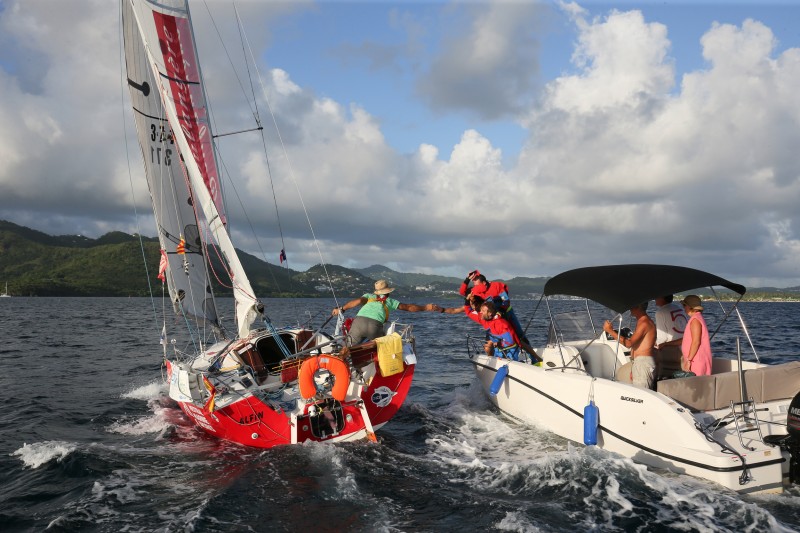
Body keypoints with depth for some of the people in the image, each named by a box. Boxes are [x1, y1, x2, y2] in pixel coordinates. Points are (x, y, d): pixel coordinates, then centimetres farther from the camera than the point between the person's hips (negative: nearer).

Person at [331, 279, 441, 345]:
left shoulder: (369, 296, 28)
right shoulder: (389, 301, 27)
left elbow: (359, 301, 7)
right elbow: (409, 307, 28)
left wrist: (341, 309, 7)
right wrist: (426, 307, 35)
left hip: (358, 322, 1)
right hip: (375, 325, -1)